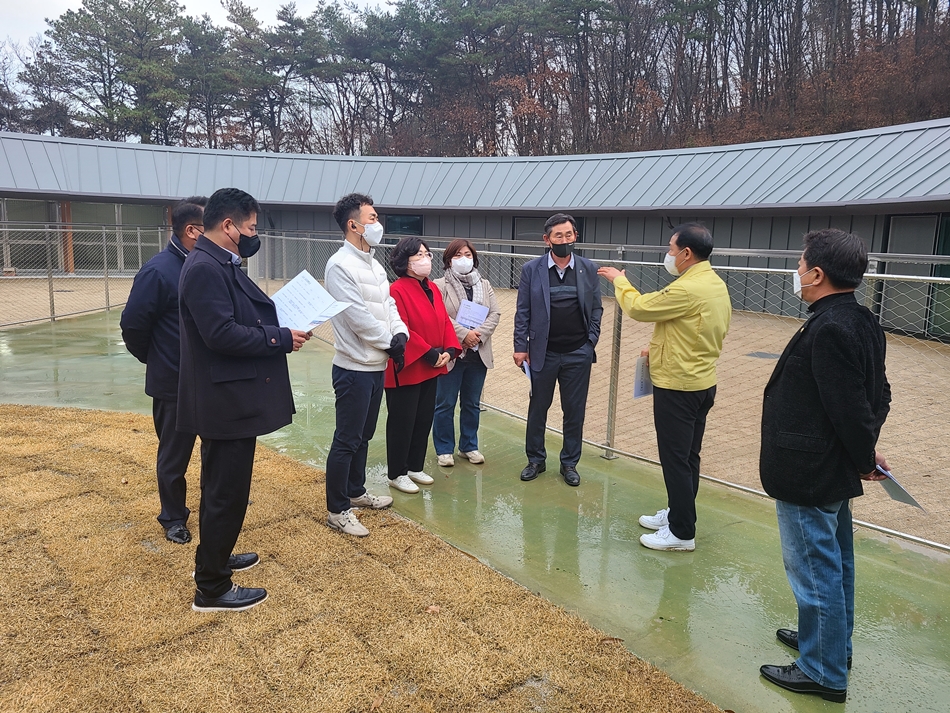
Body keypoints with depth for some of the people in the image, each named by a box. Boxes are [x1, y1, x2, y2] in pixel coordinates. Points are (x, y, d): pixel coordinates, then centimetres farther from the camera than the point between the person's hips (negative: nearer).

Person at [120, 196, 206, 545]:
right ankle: (173, 517, 31)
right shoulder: (158, 270, -16)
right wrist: (156, 360, 3)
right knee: (174, 454, 11)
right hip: (174, 383, -5)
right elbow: (133, 325, -10)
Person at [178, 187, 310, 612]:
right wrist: (282, 338, -20)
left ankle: (214, 557, 41)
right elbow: (221, 334, -27)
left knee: (223, 486, 23)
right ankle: (212, 589, 15)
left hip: (231, 397, 11)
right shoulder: (204, 268, -20)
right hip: (224, 401, -11)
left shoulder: (220, 263, 12)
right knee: (226, 492, 1)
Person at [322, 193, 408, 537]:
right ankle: (337, 510, 13)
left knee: (364, 435, 20)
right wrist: (390, 342, -11)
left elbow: (388, 304, 12)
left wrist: (401, 332, -7)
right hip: (354, 367, -9)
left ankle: (355, 491, 36)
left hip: (376, 365, 9)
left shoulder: (373, 264, 13)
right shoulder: (340, 265, -16)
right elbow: (357, 317, -21)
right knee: (346, 441, 0)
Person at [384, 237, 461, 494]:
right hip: (405, 370, -8)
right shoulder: (397, 291, -16)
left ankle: (415, 467, 31)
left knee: (424, 419, 16)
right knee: (402, 422, 3)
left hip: (431, 369, 8)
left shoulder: (432, 289, 10)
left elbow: (445, 322, 11)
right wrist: (429, 353, -20)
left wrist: (449, 350, -5)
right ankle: (397, 474, 17)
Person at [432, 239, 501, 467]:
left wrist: (479, 334, -13)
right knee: (446, 404, 4)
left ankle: (469, 446, 28)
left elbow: (495, 313, 2)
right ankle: (444, 449, 18)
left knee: (472, 404, 14)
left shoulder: (484, 285, 11)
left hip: (478, 353, 5)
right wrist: (463, 334, -20)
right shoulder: (440, 285, -4)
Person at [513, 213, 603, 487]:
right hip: (543, 353, -1)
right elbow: (523, 312, -2)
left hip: (578, 354, 1)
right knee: (538, 407, 11)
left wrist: (591, 342, -2)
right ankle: (535, 459, 27)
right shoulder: (531, 269, -3)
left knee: (575, 411, 9)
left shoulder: (589, 269, 1)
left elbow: (596, 309, 6)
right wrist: (520, 347, -5)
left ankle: (569, 463, 23)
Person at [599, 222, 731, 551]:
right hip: (701, 381, 10)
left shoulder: (688, 289, -24)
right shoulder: (716, 284, 7)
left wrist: (619, 280, 3)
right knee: (687, 456, 18)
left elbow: (638, 307, -15)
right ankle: (677, 513, 33)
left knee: (676, 459, 0)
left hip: (677, 386, -10)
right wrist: (662, 347, 12)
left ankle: (682, 533, 10)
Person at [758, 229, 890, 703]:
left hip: (808, 476, -10)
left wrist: (864, 458, -9)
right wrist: (865, 450, 6)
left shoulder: (827, 329, -25)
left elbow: (850, 407, -24)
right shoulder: (861, 321, 5)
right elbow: (878, 396, 10)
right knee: (835, 564, 24)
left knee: (815, 570, 5)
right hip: (834, 471, 10)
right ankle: (833, 643, 43)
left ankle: (823, 673, 20)